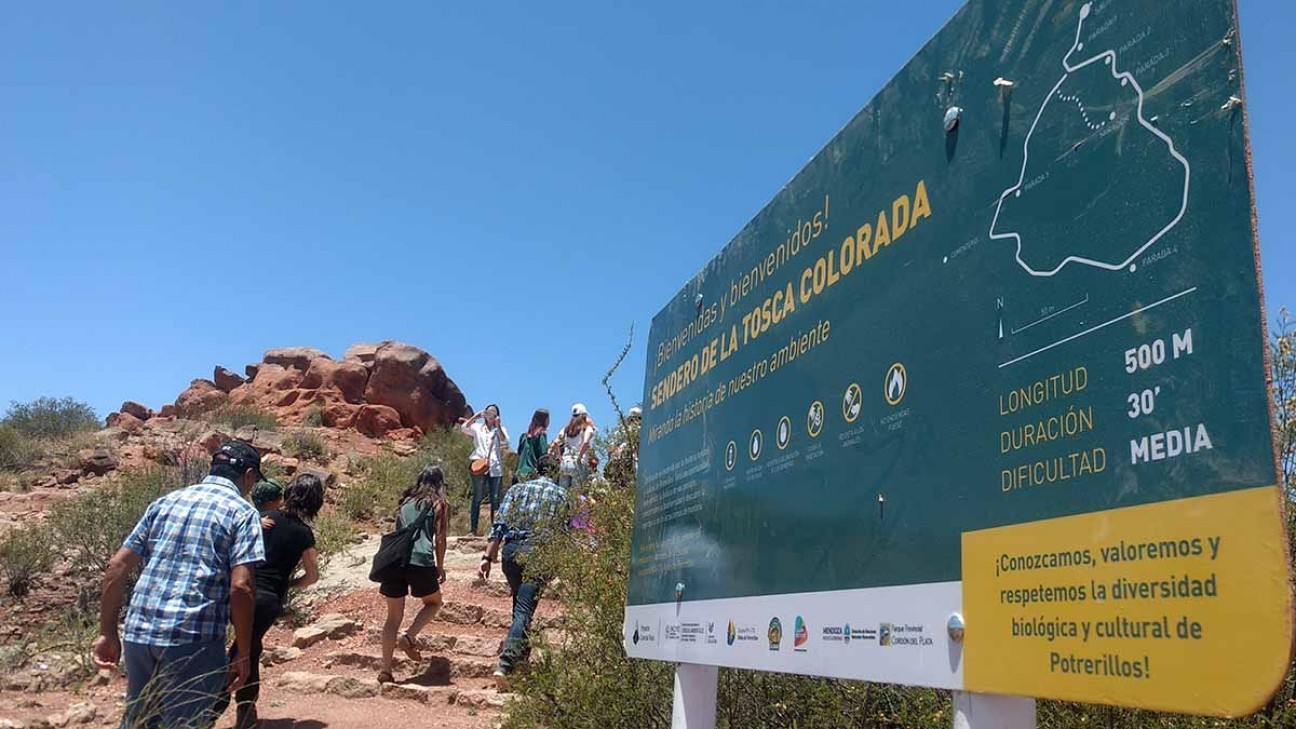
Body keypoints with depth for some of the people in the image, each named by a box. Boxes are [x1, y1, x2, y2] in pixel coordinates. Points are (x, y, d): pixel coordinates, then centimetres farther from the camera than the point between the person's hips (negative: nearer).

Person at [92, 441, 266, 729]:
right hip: (195, 640, -6)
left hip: (138, 633, 6)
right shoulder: (242, 512, -2)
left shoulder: (165, 502, 15)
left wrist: (107, 633, 16)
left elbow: (116, 567, 12)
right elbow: (241, 587, -12)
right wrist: (244, 654, -5)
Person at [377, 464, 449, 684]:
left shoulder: (406, 502, 22)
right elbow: (440, 539, 4)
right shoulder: (440, 504, 10)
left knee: (393, 617, 12)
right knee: (433, 602, 22)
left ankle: (385, 669, 7)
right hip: (420, 559, -4)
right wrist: (440, 567, 12)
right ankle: (409, 637, -1)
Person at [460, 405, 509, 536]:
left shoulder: (500, 429, 15)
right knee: (478, 497, -1)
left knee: (495, 498, -1)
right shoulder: (478, 427, 14)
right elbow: (464, 428, -3)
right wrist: (475, 417, -7)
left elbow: (504, 440, -4)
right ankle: (473, 528, 1)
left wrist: (498, 426, -12)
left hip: (495, 467, 1)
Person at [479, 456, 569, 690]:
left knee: (521, 606, 22)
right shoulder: (562, 495, 9)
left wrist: (488, 557, 2)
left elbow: (499, 526, 4)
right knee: (524, 612, -7)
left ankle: (521, 657, 32)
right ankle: (505, 664, -20)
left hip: (511, 551, 3)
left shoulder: (517, 489, 13)